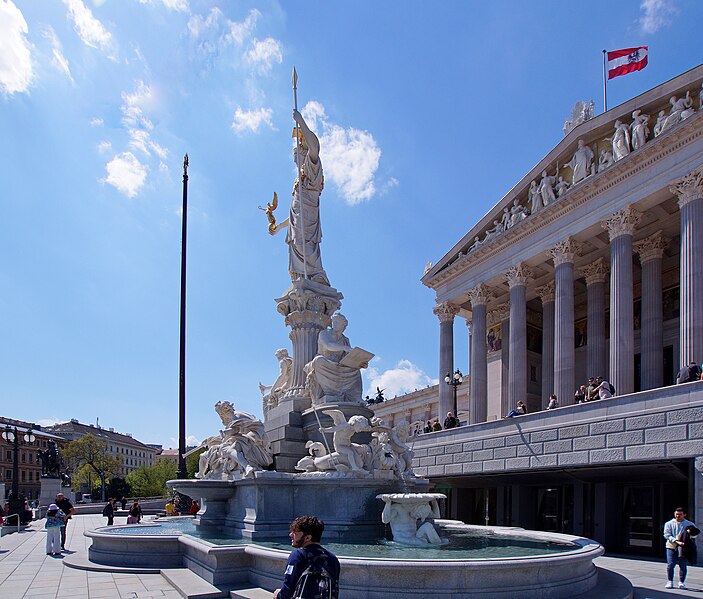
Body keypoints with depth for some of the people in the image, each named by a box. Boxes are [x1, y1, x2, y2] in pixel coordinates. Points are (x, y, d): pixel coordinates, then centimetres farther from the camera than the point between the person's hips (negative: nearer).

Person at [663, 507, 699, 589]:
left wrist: (691, 532, -20)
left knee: (683, 565, 0)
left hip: (684, 547, 0)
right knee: (670, 565, -2)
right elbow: (667, 535, -3)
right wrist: (676, 541, -18)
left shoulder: (689, 524, 9)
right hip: (671, 547, 0)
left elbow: (697, 532, 3)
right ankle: (669, 582, 8)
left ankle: (682, 582, 13)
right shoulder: (669, 524, 7)